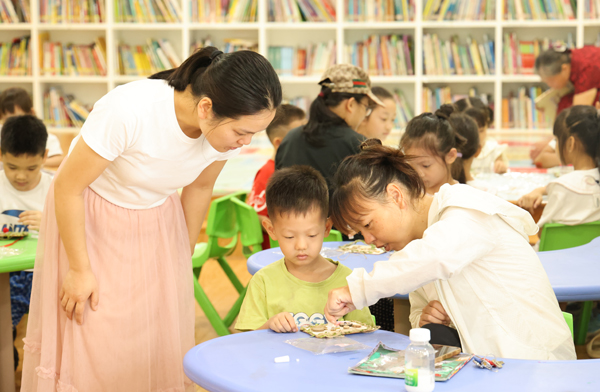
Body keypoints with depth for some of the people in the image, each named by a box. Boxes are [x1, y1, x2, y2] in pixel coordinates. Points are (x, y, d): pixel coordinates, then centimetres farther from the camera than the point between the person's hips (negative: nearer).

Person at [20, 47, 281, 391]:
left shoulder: (228, 128, -19)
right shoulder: (129, 111, -36)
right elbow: (67, 186, -22)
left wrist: (184, 260, 12)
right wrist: (79, 268, -14)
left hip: (157, 221, 4)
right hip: (90, 220, -4)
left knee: (162, 342, 4)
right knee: (90, 345, 0)